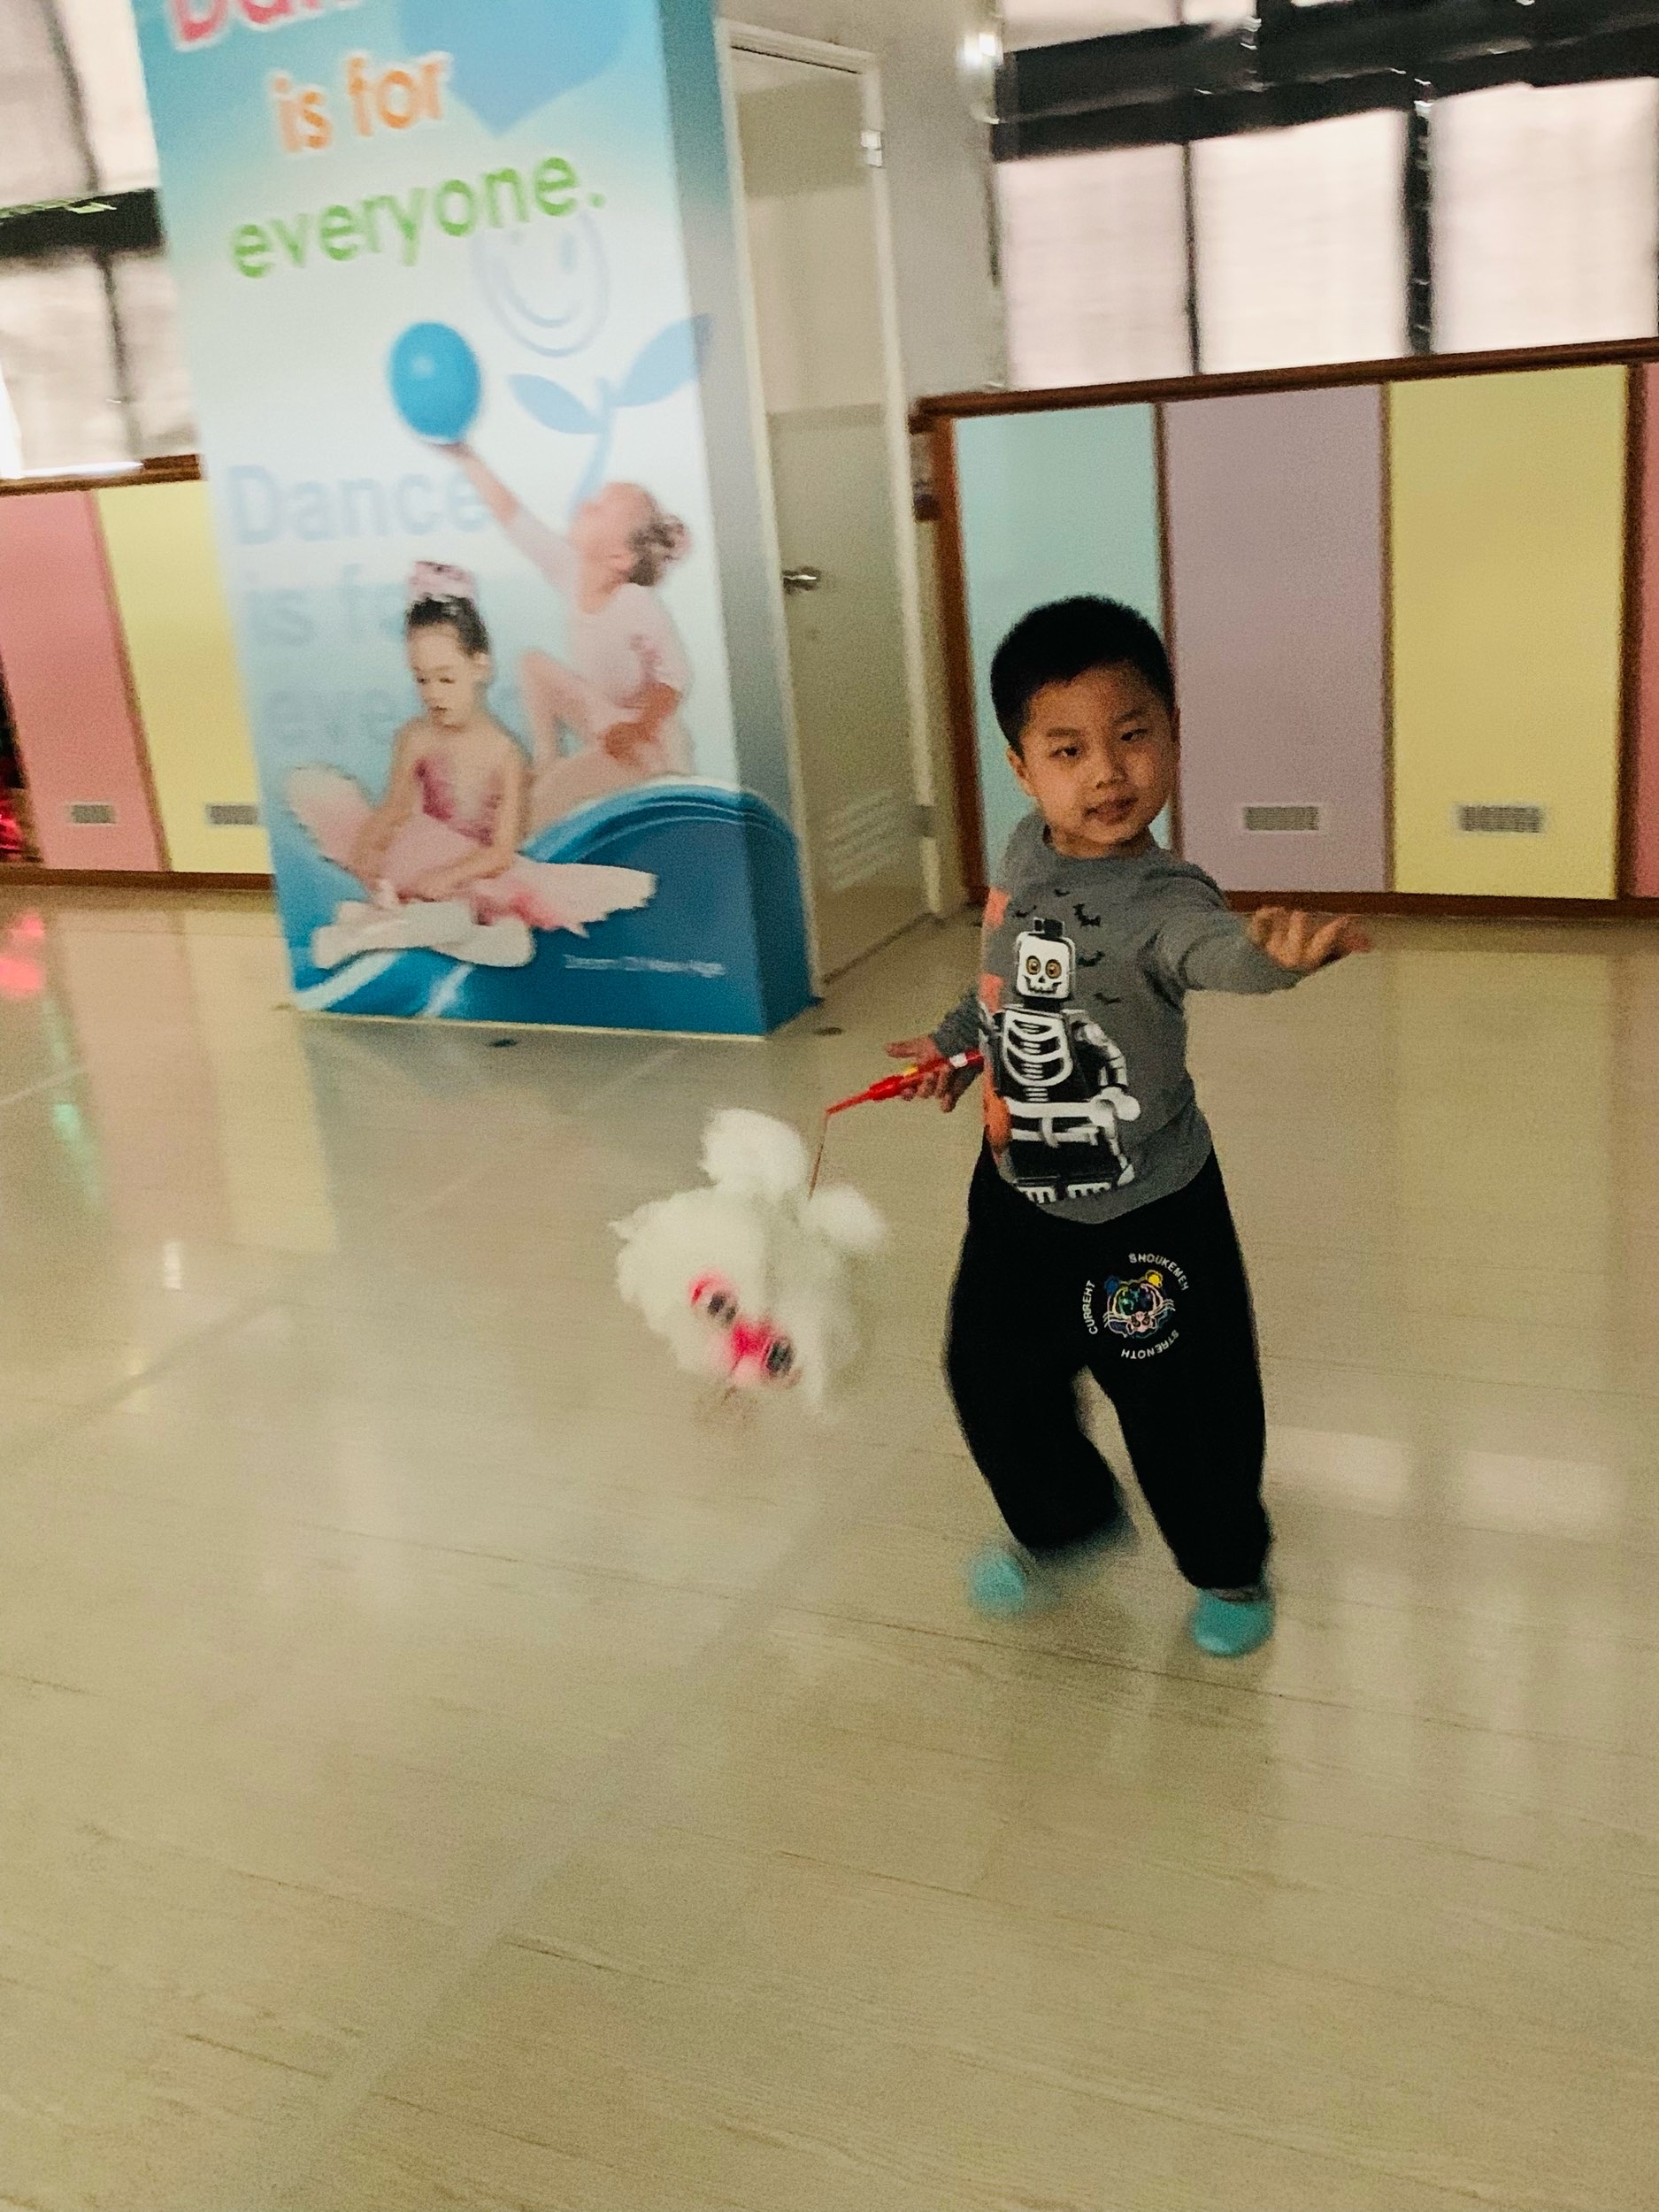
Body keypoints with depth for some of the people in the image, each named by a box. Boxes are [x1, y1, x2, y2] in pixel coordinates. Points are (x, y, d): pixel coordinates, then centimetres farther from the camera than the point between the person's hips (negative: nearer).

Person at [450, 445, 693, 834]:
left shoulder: (639, 606, -27)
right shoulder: (572, 572, -6)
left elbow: (675, 677, -26)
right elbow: (511, 514, -5)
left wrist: (638, 731, -35)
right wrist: (464, 455, -8)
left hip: (650, 748, -8)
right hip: (601, 723, 8)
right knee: (533, 663, 13)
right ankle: (547, 761, 10)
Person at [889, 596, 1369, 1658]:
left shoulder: (1161, 897, -27)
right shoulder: (1028, 852, -6)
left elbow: (1215, 948, -51)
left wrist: (1276, 953, -72)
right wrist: (957, 1041, 22)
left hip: (1144, 1212, -6)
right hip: (1019, 1193, 6)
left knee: (1182, 1406, 8)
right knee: (993, 1375, 18)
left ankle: (1229, 1569, 40)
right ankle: (1070, 1524, 47)